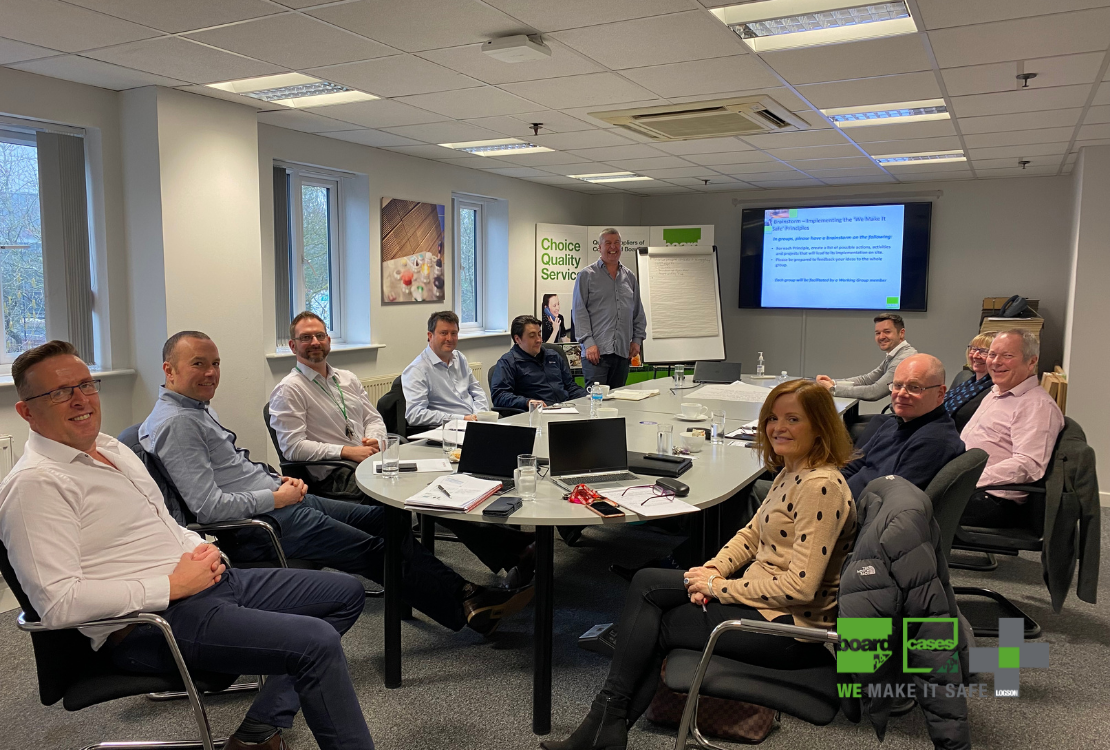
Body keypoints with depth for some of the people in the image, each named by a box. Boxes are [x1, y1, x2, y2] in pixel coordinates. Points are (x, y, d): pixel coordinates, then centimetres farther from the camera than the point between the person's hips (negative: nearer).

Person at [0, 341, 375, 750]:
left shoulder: (111, 447, 15)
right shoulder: (33, 483, -13)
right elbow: (58, 602, -23)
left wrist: (201, 549, 4)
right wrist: (171, 585, -19)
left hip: (208, 579, 10)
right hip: (149, 624, -10)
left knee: (346, 592, 10)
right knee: (317, 642, -25)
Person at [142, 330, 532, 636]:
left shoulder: (196, 407, 15)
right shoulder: (176, 424, -18)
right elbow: (209, 507, -25)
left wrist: (282, 480, 7)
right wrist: (277, 497, -15)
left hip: (280, 500, 10)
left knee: (387, 519, 6)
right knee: (376, 551, -8)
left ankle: (464, 592, 10)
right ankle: (468, 605, 3)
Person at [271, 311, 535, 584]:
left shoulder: (348, 378, 21)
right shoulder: (288, 392, 0)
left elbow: (374, 418, 22)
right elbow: (293, 446, -9)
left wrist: (373, 439, -2)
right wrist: (346, 451, -16)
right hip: (335, 477, -7)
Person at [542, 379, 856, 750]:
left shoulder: (820, 486, -23)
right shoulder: (791, 472, 7)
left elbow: (800, 587, -26)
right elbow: (753, 533, 14)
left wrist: (721, 587, -17)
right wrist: (714, 569, -4)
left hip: (790, 627, -9)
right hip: (757, 590, 9)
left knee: (658, 624, -3)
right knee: (646, 584, 1)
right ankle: (609, 720, 3)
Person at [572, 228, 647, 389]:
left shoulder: (630, 277, 18)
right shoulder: (586, 275, 3)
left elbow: (638, 313, 21)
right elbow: (579, 312, -4)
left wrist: (637, 339, 10)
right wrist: (588, 342, -13)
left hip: (623, 352, 5)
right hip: (596, 351, -5)